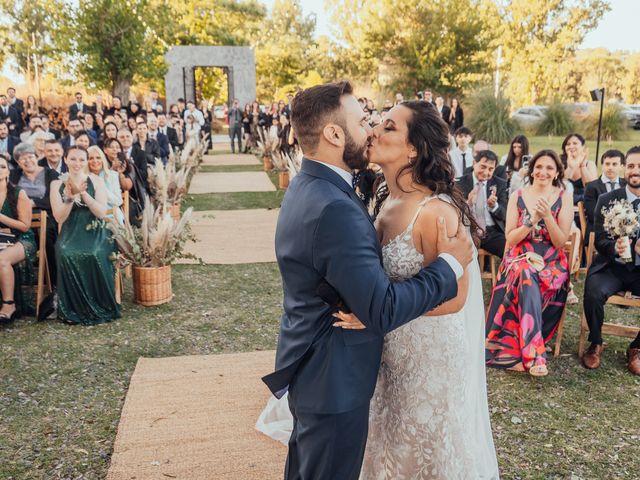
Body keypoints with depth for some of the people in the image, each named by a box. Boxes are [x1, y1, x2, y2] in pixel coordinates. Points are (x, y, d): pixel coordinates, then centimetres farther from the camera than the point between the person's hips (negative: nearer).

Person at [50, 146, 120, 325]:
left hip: (96, 232, -1)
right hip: (71, 234, 1)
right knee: (67, 256, -30)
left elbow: (101, 213, -9)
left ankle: (100, 308, -12)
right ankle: (75, 311, -13)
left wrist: (83, 193, -19)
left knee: (96, 256, -32)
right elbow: (59, 218, -2)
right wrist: (70, 197, -17)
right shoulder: (57, 184, 5)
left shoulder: (96, 181, 1)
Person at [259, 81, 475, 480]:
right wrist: (450, 264, -19)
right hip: (334, 384, -9)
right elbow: (383, 311, -30)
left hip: (308, 370, 9)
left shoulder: (307, 187, 3)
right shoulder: (334, 209, -30)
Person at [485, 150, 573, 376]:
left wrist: (548, 216, -18)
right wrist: (533, 220, -15)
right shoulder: (518, 197, 3)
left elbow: (560, 242, -4)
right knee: (527, 277, -35)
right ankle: (534, 354, -35)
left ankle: (515, 347, -23)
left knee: (528, 280, -33)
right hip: (521, 259, 0)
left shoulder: (564, 199, 1)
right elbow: (511, 239, -1)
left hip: (551, 263, 0)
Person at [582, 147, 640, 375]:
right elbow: (599, 239, -2)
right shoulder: (607, 200, 1)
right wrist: (614, 248, -27)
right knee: (593, 293, -30)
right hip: (612, 266, -1)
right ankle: (595, 344, -1)